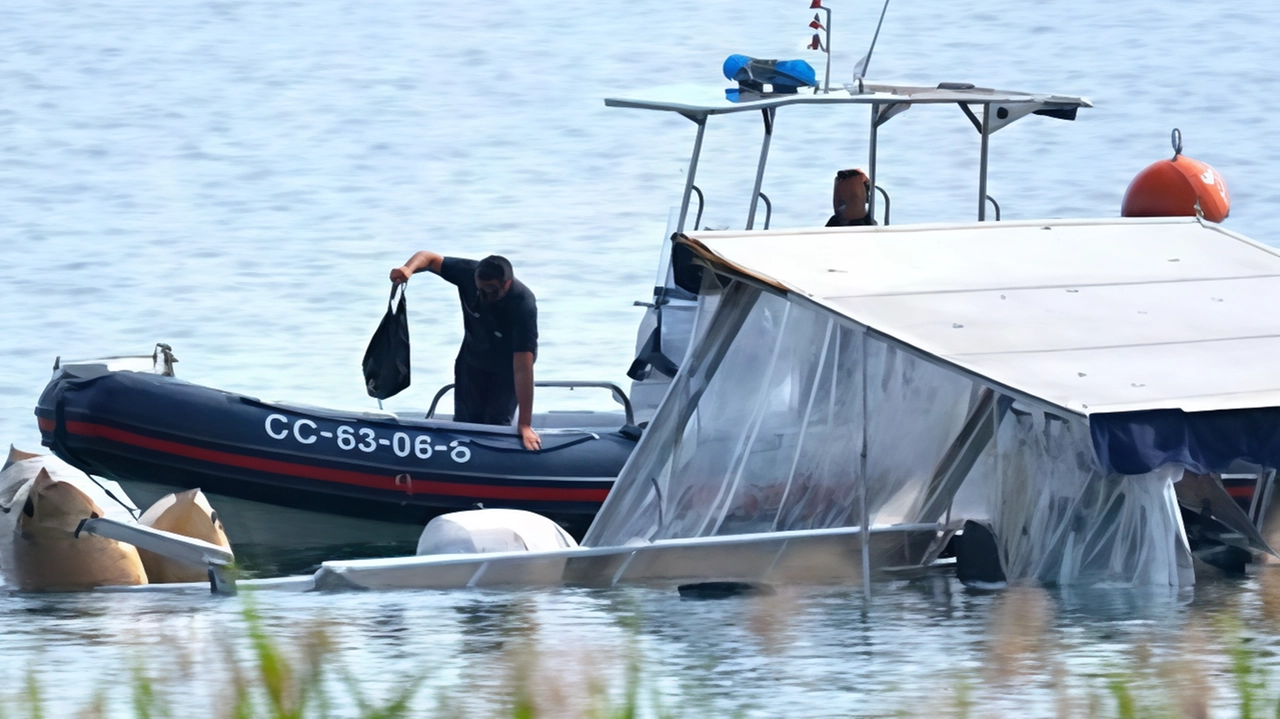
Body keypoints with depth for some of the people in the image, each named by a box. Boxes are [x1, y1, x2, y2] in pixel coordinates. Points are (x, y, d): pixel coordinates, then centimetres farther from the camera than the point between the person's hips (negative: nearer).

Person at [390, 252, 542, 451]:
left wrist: (524, 425, -43)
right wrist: (408, 269, -38)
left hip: (506, 369, -4)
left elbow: (522, 369, -42)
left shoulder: (523, 306, -40)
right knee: (463, 425, 6)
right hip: (473, 360, 4)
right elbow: (429, 258, -13)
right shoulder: (469, 272, -30)